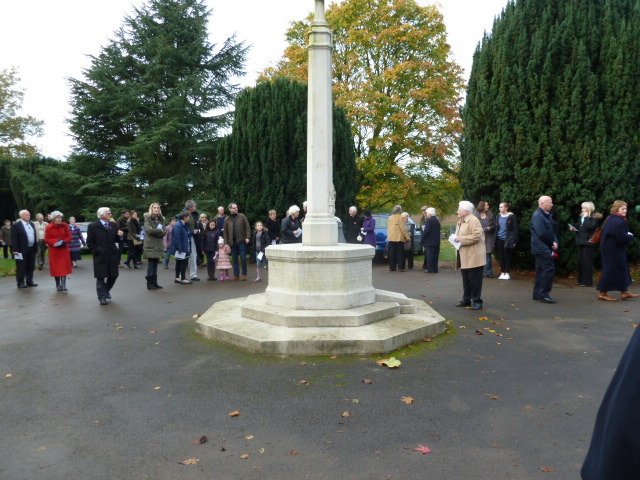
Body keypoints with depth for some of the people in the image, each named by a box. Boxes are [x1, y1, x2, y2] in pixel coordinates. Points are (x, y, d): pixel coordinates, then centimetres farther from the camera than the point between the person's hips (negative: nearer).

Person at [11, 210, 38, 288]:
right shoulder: (16, 225, -6)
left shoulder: (32, 224, 13)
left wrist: (36, 247, 10)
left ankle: (29, 281, 20)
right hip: (22, 250, -6)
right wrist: (15, 250, -16)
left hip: (32, 249, 6)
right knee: (21, 267, 0)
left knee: (31, 267, 11)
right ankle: (21, 283, 6)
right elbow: (14, 238, -11)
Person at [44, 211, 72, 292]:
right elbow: (47, 239, -2)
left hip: (64, 250, 1)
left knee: (64, 267, -2)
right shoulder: (49, 228, -5)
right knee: (56, 267, 3)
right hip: (54, 250, -1)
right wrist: (56, 242, -17)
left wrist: (64, 242, -14)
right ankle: (58, 285, 13)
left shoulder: (65, 226, 0)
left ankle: (63, 285, -1)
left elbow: (69, 236, 4)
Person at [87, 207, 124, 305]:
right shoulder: (93, 226, -4)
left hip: (112, 255, 4)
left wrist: (120, 236, -8)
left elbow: (116, 240, 12)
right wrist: (97, 251, -8)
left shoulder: (113, 225, 9)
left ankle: (106, 290, 35)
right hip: (100, 256, -4)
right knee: (101, 277, 4)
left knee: (113, 276, 9)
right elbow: (89, 242, -3)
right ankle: (102, 297, 15)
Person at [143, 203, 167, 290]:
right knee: (151, 264, -5)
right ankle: (149, 284, 1)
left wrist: (155, 232, -11)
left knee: (155, 265, 8)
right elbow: (149, 230, -16)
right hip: (150, 245, -5)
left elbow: (165, 232, 4)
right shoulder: (148, 218, 0)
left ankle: (154, 283, 13)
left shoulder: (161, 219, 16)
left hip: (159, 245, 5)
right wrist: (159, 231, -5)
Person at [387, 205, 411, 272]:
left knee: (392, 254, 7)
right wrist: (407, 237, -6)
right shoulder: (400, 217, -9)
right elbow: (403, 228, -12)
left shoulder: (390, 218, 11)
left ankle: (392, 267, 9)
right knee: (400, 253, 0)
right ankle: (401, 267, 1)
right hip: (399, 238, -6)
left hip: (391, 238, 6)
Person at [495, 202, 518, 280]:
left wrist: (514, 240, -12)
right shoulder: (499, 216, 8)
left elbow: (515, 229, -7)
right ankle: (502, 273, 16)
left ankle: (507, 273, 12)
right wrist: (495, 239, 4)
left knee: (507, 256, 3)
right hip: (499, 239, 5)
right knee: (500, 256, 7)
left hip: (507, 240, -4)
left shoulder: (511, 216, -7)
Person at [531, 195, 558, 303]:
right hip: (542, 248, -10)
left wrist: (555, 241, -2)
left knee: (541, 270, 12)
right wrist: (552, 242, -8)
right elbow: (542, 233, -21)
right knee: (549, 269, -12)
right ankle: (543, 294, -8)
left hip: (545, 248, 10)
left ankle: (537, 294, 18)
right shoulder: (537, 215, -14)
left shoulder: (546, 215, 16)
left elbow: (551, 231, 16)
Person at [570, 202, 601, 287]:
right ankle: (581, 280, 15)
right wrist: (574, 228, 1)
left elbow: (590, 226, -23)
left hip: (588, 242, -7)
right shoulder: (581, 217, 13)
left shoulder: (594, 217, -7)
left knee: (587, 262, -6)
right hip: (581, 242, 7)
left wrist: (586, 217, -16)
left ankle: (587, 281, -1)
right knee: (580, 261, 8)